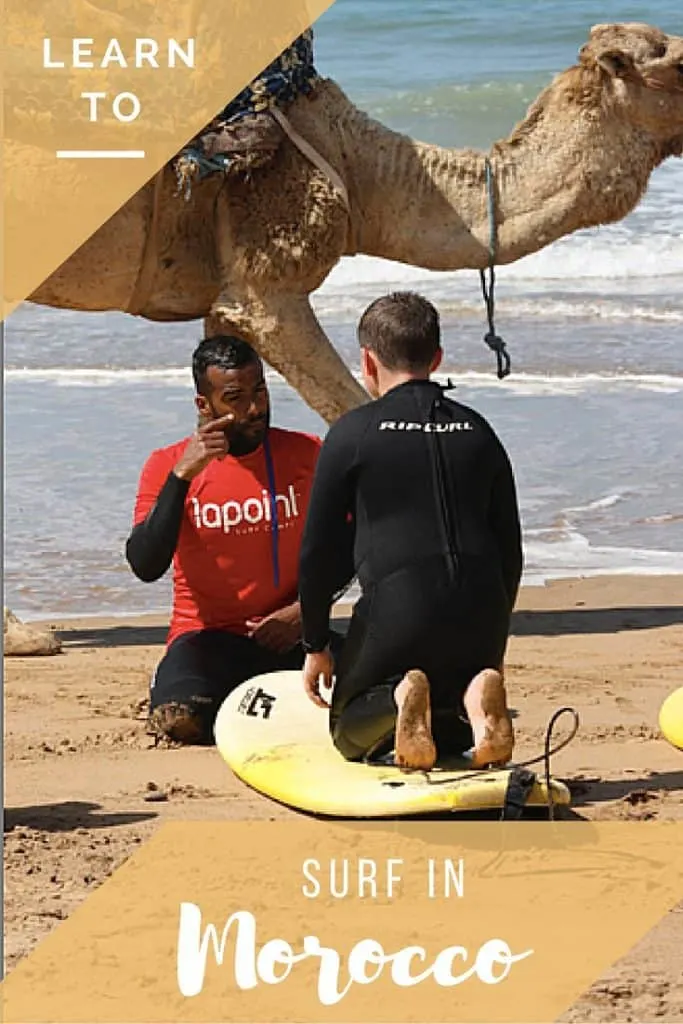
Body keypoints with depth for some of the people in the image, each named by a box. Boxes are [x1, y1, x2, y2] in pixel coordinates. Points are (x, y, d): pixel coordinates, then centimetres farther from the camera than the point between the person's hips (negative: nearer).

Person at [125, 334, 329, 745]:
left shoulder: (307, 454, 4)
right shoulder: (168, 465, -2)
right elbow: (146, 567, -15)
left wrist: (307, 608, -5)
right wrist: (182, 476, -22)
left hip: (290, 636, 2)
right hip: (209, 636, -2)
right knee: (179, 719, -34)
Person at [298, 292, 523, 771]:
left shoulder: (353, 432, 2)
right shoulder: (478, 431, 15)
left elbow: (319, 549, 4)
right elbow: (510, 549, 19)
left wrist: (316, 646, 15)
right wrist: (493, 641, 29)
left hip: (396, 606, -4)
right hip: (482, 608, 4)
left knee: (350, 731, 18)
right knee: (452, 733, 25)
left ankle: (397, 699, -18)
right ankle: (476, 698, -12)